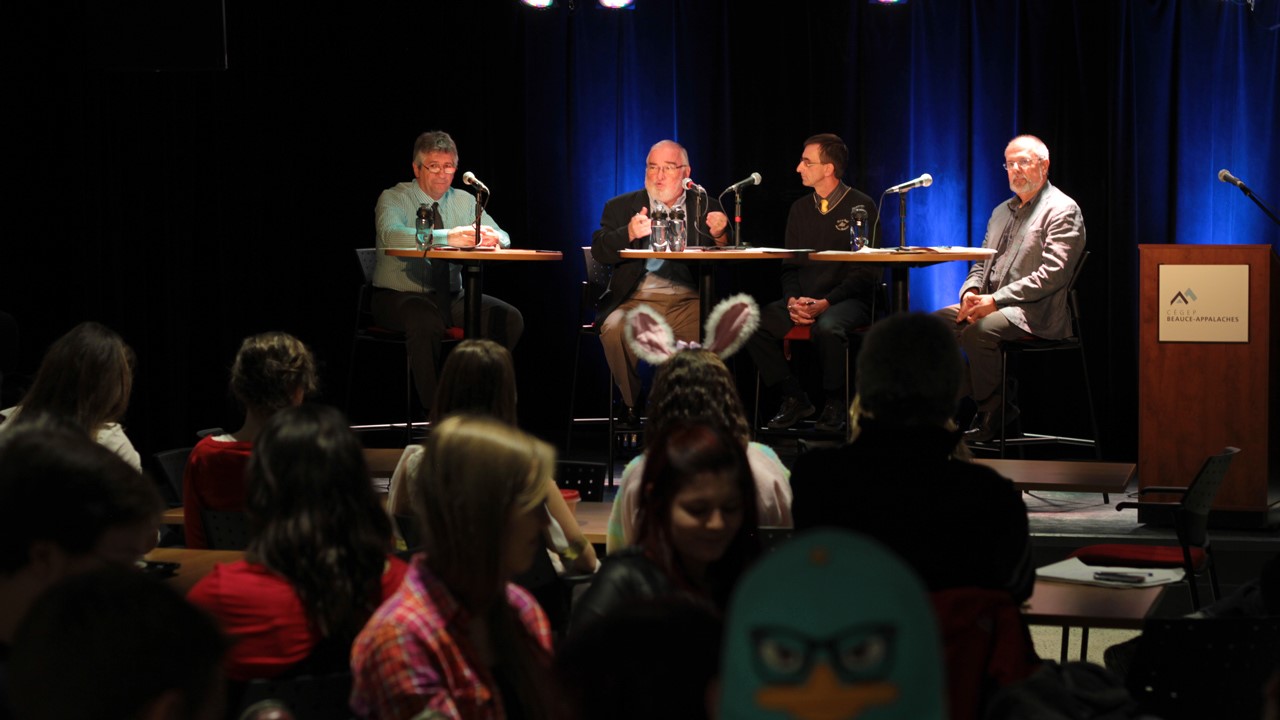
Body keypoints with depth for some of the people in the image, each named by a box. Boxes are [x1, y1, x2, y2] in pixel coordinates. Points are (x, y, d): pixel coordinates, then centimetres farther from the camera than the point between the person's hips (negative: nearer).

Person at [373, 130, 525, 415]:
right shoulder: (394, 199, -5)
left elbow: (503, 238, 3)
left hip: (451, 297, 5)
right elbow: (391, 234, -28)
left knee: (510, 319, -18)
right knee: (426, 322, -39)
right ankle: (435, 411, -27)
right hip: (399, 296, -5)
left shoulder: (463, 201, 11)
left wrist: (492, 237, -25)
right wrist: (448, 237, -41)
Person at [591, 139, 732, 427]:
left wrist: (720, 236, -17)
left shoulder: (706, 208, 15)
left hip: (689, 303, 0)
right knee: (615, 330, -32)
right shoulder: (621, 207, 14)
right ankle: (633, 406, -9)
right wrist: (630, 234, -22)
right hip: (637, 300, 0)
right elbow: (599, 251, -2)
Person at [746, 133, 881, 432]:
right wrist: (793, 300, -8)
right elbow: (789, 266, 14)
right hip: (804, 299, 5)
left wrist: (825, 303, -19)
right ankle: (793, 399, -7)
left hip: (849, 299, -5)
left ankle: (834, 404, -15)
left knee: (827, 328, -39)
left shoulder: (861, 206, -3)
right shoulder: (800, 209, 14)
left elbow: (865, 272, -8)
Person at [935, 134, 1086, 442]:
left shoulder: (1063, 211, -6)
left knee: (978, 331, -33)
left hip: (1035, 313, -8)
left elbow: (1053, 275, -17)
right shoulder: (1002, 211, 22)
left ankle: (992, 413, -15)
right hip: (990, 305, 8)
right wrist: (970, 292, -2)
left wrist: (995, 300, -20)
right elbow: (982, 262, 23)